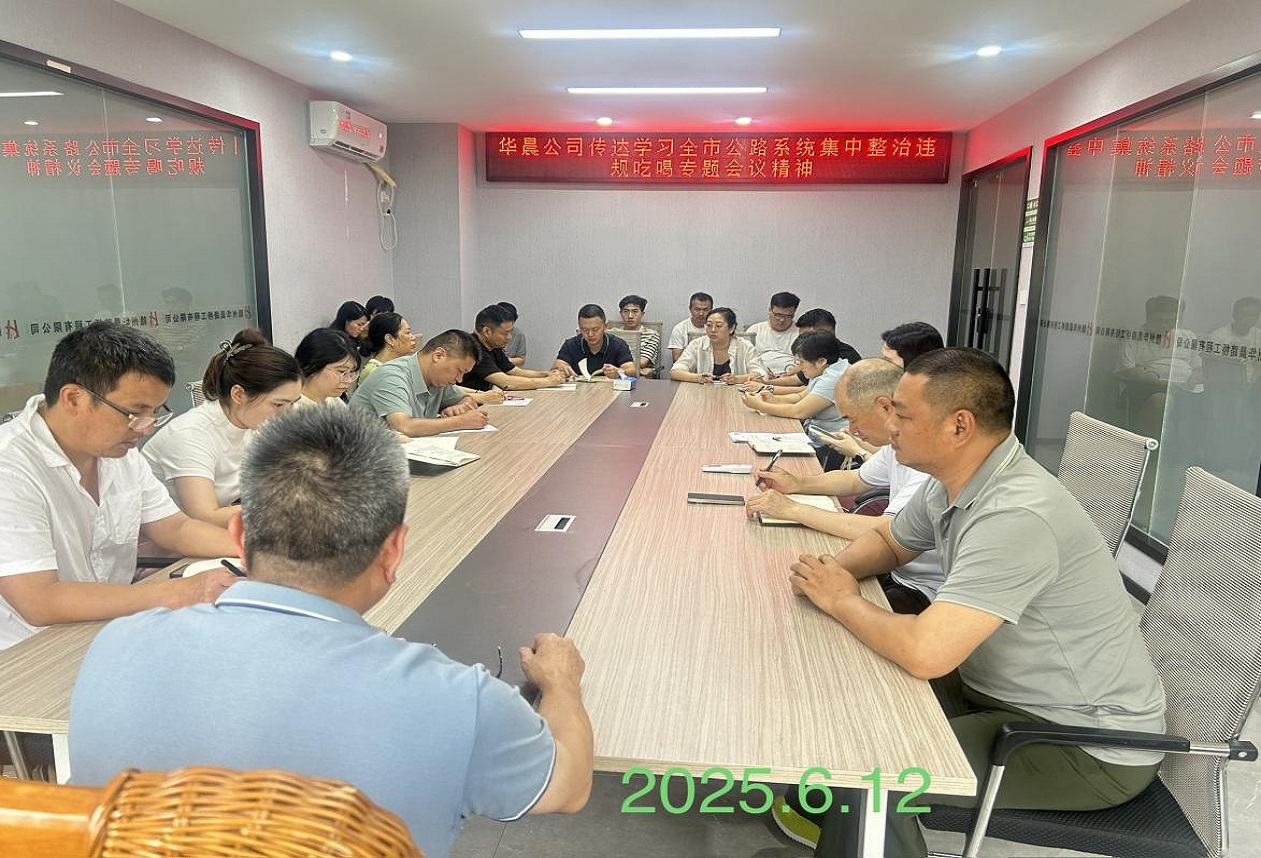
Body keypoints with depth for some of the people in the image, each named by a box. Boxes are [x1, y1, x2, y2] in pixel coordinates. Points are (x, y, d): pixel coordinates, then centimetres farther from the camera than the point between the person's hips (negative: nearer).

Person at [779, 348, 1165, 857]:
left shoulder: (1016, 514, -31)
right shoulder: (950, 482, -3)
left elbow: (925, 653, -37)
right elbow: (889, 541, 16)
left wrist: (843, 601, -18)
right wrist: (834, 570, -6)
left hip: (1088, 745, -8)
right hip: (1001, 691, 9)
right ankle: (827, 814, 30)